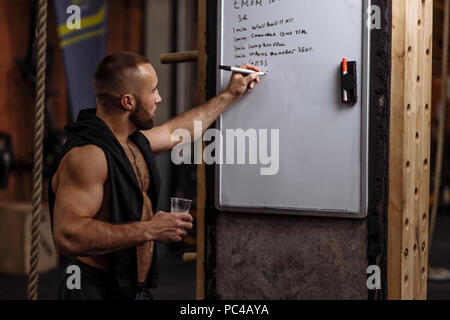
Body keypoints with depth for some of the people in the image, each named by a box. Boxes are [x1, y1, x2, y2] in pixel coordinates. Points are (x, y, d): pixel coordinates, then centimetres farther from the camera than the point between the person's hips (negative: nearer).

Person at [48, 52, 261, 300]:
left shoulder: (133, 141, 8)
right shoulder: (86, 154, -23)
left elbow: (174, 131, 29)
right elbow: (67, 237, -31)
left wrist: (230, 95, 33)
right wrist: (149, 230, -26)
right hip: (97, 291, -9)